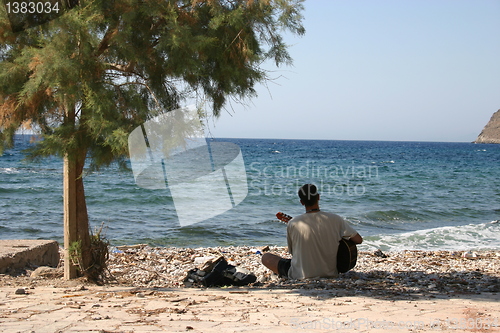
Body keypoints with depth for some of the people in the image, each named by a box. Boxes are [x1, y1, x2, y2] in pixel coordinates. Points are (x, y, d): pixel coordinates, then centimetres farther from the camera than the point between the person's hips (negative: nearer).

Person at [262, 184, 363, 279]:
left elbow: (292, 251, 0)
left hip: (300, 276, -2)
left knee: (266, 257, 18)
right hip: (330, 273, 2)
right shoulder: (335, 220, -13)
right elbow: (359, 240, -4)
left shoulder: (293, 224, -15)